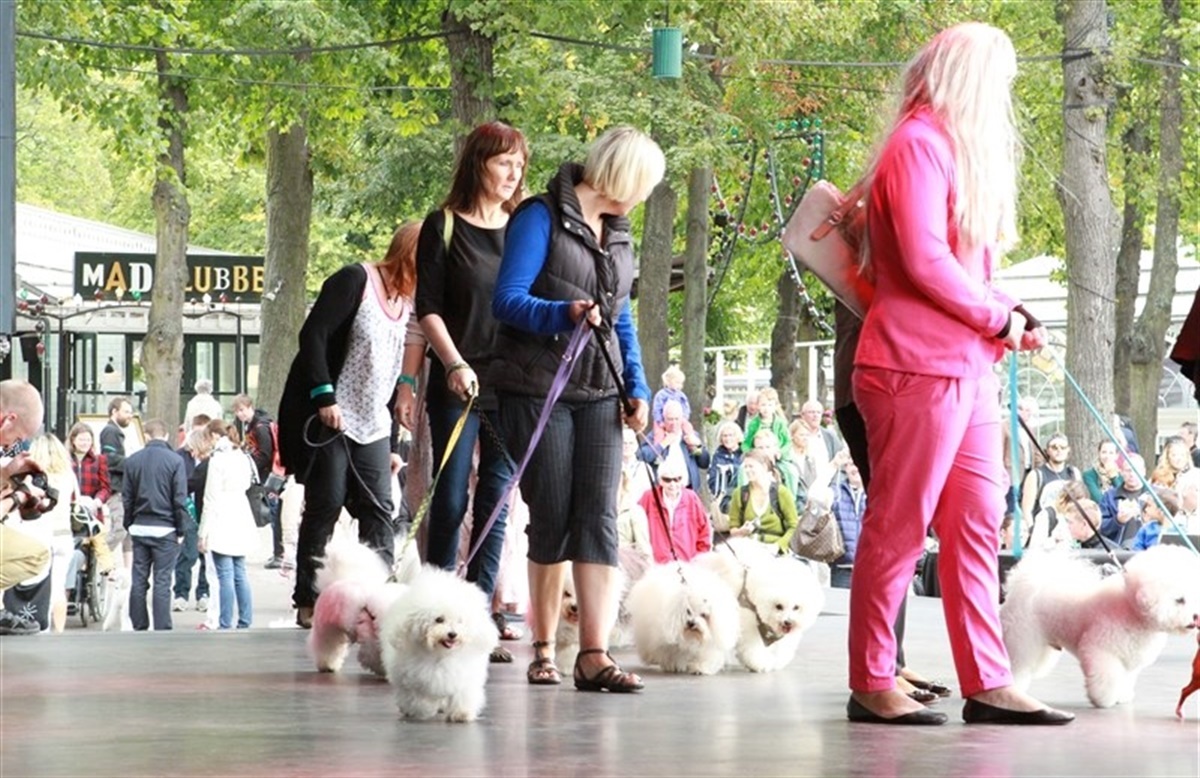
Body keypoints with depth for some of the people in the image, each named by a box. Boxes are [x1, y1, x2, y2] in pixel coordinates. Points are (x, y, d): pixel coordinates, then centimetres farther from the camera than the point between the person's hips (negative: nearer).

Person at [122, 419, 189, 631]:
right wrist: (181, 530, -1)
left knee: (138, 581, 10)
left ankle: (139, 628, 15)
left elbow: (126, 497, 7)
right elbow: (180, 499, -8)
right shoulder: (174, 461, -9)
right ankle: (162, 631, -3)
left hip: (139, 527, 3)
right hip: (165, 529, -3)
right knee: (162, 582, -2)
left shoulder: (132, 461, 3)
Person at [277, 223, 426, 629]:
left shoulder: (407, 305, 15)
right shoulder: (355, 280, -7)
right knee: (325, 507, -5)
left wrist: (393, 443, 14)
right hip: (328, 420, -7)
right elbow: (313, 336, -14)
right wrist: (324, 397, -20)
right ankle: (307, 603, 2)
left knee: (378, 512, -3)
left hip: (372, 428, 7)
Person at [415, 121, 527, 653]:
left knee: (496, 501, 1)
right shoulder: (444, 227, 1)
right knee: (451, 500, -2)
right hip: (458, 383, -3)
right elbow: (428, 308, -2)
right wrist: (454, 364, -14)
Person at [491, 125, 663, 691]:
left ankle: (594, 655, -15)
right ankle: (544, 650, 11)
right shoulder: (542, 217, -5)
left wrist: (637, 388, 12)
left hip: (599, 392, 6)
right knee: (552, 520, -1)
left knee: (598, 518, -7)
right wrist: (564, 313, -29)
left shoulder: (618, 231, 17)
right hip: (538, 387, -6)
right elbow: (507, 299, -12)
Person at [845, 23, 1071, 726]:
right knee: (899, 526, -5)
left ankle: (988, 683, 8)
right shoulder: (919, 145, -9)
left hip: (968, 366, 10)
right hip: (919, 365, -10)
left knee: (977, 524, 7)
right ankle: (871, 685, -1)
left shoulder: (961, 148, 22)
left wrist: (1008, 320, 6)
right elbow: (924, 261, -17)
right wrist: (1001, 317, -7)